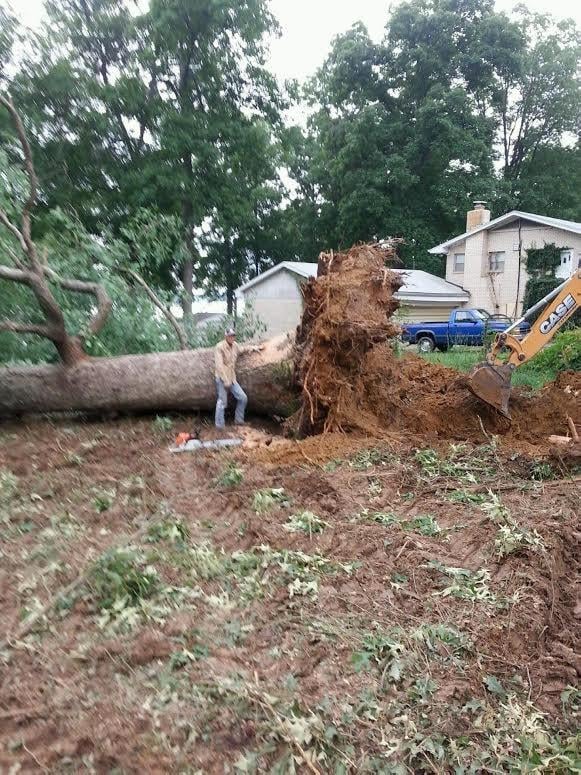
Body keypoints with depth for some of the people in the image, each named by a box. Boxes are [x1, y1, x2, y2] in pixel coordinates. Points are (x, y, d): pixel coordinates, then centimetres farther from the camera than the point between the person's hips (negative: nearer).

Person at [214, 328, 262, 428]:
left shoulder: (235, 345, 8)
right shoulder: (220, 347, -14)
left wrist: (254, 348, 19)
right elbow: (219, 365, -19)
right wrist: (226, 380, -22)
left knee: (243, 398, 4)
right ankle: (220, 426, 8)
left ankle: (239, 420, 20)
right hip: (222, 379, -7)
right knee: (222, 402, -2)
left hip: (232, 378, 7)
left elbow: (242, 349, 33)